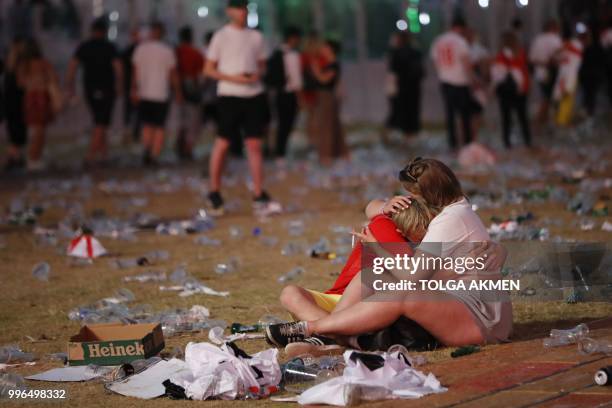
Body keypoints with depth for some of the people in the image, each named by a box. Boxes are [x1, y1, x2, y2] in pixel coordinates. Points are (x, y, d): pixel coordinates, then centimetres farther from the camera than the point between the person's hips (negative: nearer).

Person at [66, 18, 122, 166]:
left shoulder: (83, 47, 2)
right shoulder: (110, 47, -8)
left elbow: (72, 66, -6)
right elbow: (118, 68, -14)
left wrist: (70, 87, -1)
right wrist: (119, 86, 0)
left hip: (89, 89, 4)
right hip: (107, 90, -4)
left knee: (99, 121, 21)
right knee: (101, 124, -2)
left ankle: (103, 150, 23)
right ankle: (91, 154, -12)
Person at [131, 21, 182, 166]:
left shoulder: (140, 49, -2)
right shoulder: (167, 51, -6)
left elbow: (135, 71, 0)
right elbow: (173, 74, -1)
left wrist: (134, 89, 7)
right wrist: (178, 92, 9)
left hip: (144, 94, 2)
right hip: (161, 94, -2)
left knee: (147, 126, 12)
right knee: (160, 127, 8)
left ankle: (147, 149, -10)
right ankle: (154, 155, 3)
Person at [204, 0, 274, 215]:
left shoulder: (256, 37, 11)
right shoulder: (221, 36, -1)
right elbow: (208, 69, 0)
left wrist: (257, 74, -4)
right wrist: (233, 78, -13)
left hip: (254, 95, 3)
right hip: (229, 95, -3)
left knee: (254, 144, 1)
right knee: (222, 143, -1)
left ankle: (259, 195, 3)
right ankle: (214, 192, 12)